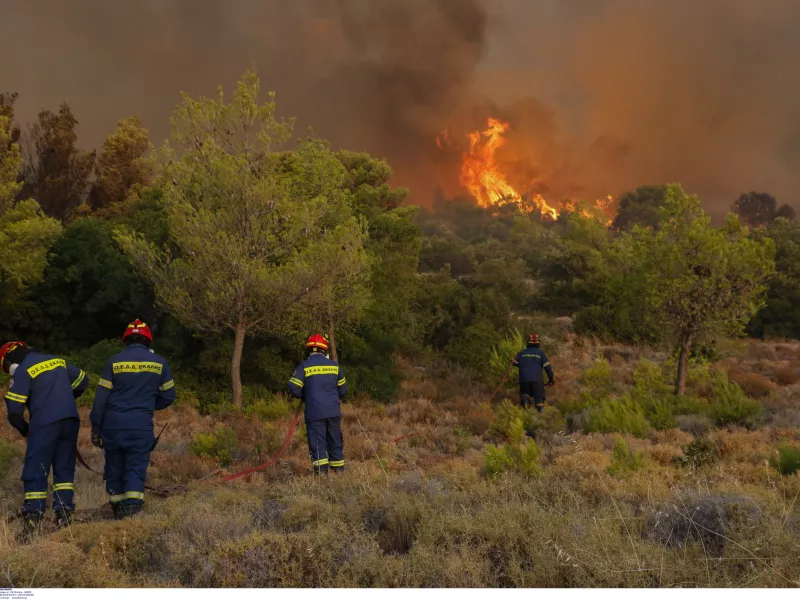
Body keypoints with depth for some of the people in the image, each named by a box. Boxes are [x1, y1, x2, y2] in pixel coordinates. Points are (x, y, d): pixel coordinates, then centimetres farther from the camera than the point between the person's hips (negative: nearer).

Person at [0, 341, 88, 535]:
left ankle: (33, 520, -6)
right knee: (64, 469, 14)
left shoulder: (23, 371, -2)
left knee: (35, 472, 0)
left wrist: (24, 430, 12)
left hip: (45, 423, -6)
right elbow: (82, 380, 26)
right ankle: (64, 515, 11)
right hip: (71, 420, 6)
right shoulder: (58, 360, 16)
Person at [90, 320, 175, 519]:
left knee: (114, 468, 13)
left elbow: (101, 398, -2)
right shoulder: (159, 363, 3)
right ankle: (132, 507, -14)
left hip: (113, 425, 0)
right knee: (136, 468, 1)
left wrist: (95, 428, 4)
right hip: (142, 426, 0)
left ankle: (118, 510, 21)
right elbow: (168, 396, 8)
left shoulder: (114, 361, -1)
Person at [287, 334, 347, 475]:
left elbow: (294, 388, -8)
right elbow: (343, 389, 13)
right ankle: (339, 471, 18)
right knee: (335, 442, 13)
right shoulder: (334, 365, 7)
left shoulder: (304, 366, -4)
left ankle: (322, 472, -12)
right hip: (333, 412, 4)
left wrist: (304, 396, 12)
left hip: (314, 412, -3)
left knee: (317, 443, -3)